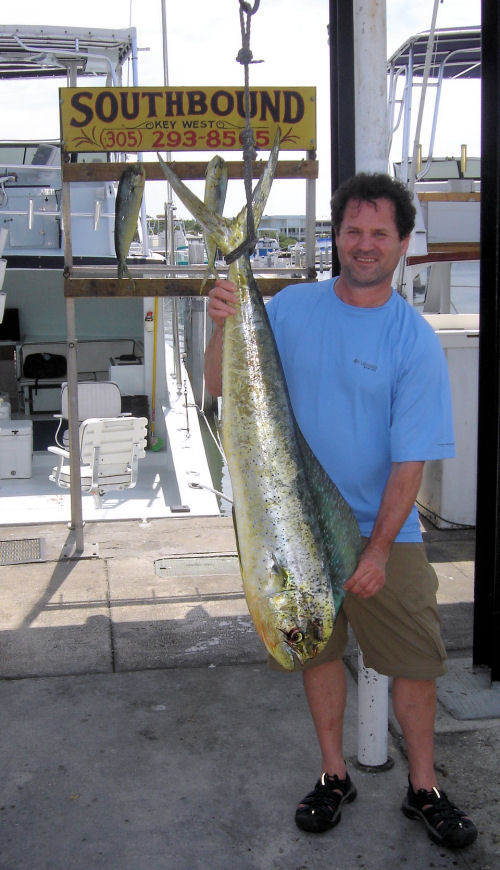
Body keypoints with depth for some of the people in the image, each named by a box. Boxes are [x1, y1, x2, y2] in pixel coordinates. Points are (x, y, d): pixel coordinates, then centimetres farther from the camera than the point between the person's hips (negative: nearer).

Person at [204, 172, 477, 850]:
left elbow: (411, 459, -11)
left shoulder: (415, 340, -9)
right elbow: (222, 388, -1)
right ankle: (334, 776, 33)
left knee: (415, 661, 6)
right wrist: (223, 327, -20)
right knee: (318, 652, 14)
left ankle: (424, 789, 27)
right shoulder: (290, 309, -2)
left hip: (385, 534, -1)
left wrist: (378, 547, -16)